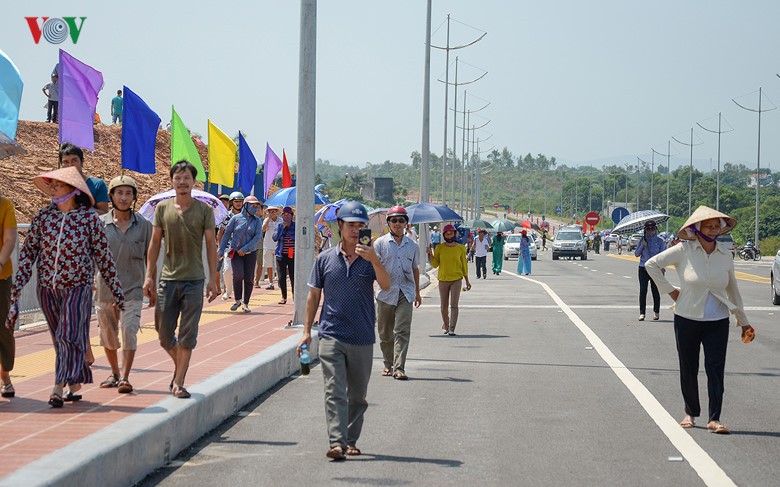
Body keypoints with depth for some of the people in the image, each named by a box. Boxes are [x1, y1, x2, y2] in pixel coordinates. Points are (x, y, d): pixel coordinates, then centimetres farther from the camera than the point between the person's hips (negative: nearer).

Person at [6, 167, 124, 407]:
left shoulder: (89, 218, -7)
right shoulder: (42, 216, 0)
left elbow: (103, 256, -1)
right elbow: (28, 252, 4)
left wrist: (116, 291, 3)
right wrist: (17, 288, -2)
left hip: (78, 288, -4)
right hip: (47, 288, 4)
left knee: (69, 337, -13)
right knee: (60, 340, 11)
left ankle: (59, 388, -16)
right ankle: (75, 384, 25)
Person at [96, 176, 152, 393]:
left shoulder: (143, 225, 2)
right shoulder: (100, 223, 1)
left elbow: (150, 257, 8)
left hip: (132, 288, -2)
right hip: (105, 288, 2)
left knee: (129, 331, -14)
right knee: (108, 333, 12)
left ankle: (125, 377, -12)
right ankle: (114, 373, 32)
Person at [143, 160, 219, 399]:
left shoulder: (204, 210, 1)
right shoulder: (162, 208, 6)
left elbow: (211, 245, 2)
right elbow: (155, 243, 9)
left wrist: (213, 280, -2)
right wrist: (149, 276, 5)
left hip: (194, 280, -2)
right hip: (168, 279, 2)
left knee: (187, 335, -2)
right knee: (164, 332, 5)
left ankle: (178, 383, 4)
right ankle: (179, 366, 31)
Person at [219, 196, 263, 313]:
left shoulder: (257, 221, 3)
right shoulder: (236, 218, 1)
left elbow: (258, 236, -7)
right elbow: (227, 234, 7)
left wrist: (245, 249, -16)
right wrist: (221, 250, 4)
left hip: (250, 253, 1)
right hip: (236, 252, -1)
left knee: (249, 279, -1)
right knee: (238, 275, -19)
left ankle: (246, 304, 10)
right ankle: (237, 301, -2)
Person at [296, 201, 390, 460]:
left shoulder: (370, 259, 3)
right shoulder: (325, 259, 5)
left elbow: (386, 286, -14)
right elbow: (314, 295, 12)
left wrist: (374, 260, -28)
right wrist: (307, 330, 9)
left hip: (363, 339, 1)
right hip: (332, 337, -1)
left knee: (357, 395, 11)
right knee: (334, 392, -12)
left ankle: (351, 440, 24)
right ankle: (336, 443, -18)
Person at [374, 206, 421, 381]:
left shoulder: (412, 245, 12)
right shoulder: (380, 243, 2)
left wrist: (417, 293, 26)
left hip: (405, 294, 1)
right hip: (385, 293, -1)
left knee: (402, 331, -10)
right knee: (385, 333, 8)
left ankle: (399, 368, -13)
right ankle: (388, 364, 25)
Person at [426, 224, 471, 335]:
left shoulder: (460, 248, 3)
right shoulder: (440, 248, 3)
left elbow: (464, 265, 10)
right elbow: (435, 264, 2)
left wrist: (467, 280, 11)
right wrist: (430, 254, -13)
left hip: (456, 279, -1)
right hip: (443, 279, 1)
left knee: (454, 305, -10)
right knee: (444, 307, 8)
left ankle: (452, 329, -12)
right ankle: (445, 325, 29)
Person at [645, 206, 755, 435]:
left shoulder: (725, 255, 3)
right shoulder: (684, 251, -7)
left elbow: (732, 289, 15)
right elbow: (652, 264, 0)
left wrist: (743, 321, 18)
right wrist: (669, 290, -2)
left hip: (717, 321, 1)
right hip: (687, 319, -1)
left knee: (716, 368, -5)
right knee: (688, 370, 7)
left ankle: (714, 418, -3)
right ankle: (690, 413, 24)